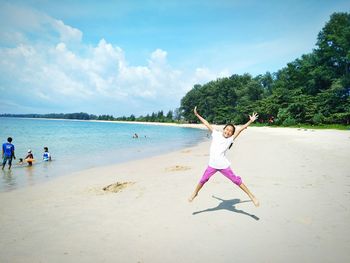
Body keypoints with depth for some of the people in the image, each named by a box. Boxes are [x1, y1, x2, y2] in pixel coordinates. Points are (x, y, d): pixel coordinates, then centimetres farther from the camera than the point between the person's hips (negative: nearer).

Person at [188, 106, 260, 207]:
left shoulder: (230, 139, -3)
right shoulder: (216, 134, 3)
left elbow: (240, 129, -9)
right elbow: (206, 124, 6)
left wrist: (250, 121, -13)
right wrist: (197, 115, 9)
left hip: (224, 166, -2)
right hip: (212, 165, 2)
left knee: (236, 180, 2)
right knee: (203, 180, 13)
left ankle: (251, 196, 14)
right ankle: (195, 193, 38)